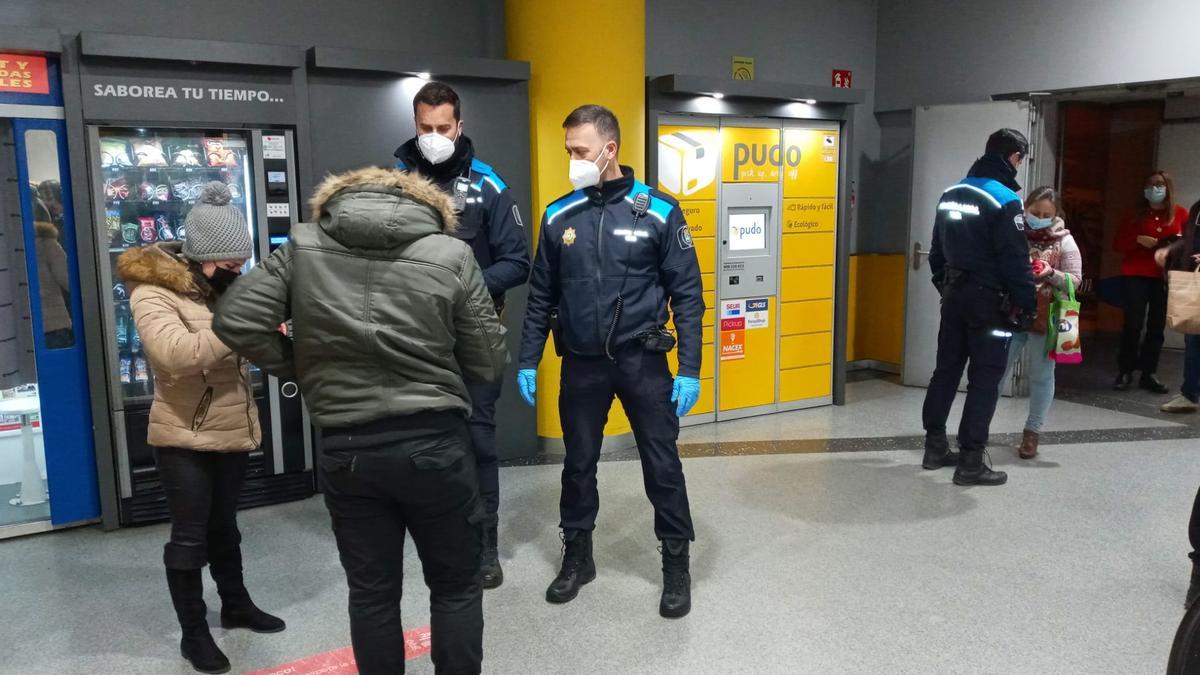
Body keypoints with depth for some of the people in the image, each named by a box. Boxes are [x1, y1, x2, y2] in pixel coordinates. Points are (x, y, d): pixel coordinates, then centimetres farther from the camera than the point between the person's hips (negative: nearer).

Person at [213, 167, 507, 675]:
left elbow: (236, 320, -2)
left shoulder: (302, 246, 2)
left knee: (372, 592, 18)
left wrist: (297, 367, 11)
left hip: (346, 450, 2)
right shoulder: (452, 254, -3)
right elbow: (488, 365, -2)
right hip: (434, 444, -1)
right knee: (456, 586, 17)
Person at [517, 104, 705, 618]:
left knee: (662, 463, 5)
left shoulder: (658, 211, -6)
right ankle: (577, 555, 32)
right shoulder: (558, 216, 2)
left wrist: (689, 369, -10)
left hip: (642, 360, -2)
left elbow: (687, 294, -5)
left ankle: (676, 564, 22)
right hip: (582, 362, 3)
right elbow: (541, 296, 9)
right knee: (578, 461, 13)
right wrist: (528, 361, 5)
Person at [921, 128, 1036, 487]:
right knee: (984, 378, -2)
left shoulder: (951, 194, 10)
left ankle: (936, 447, 22)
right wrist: (1026, 303, -11)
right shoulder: (1004, 199, -15)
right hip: (989, 300, -8)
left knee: (946, 369, 13)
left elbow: (937, 250, 16)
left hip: (954, 295, 8)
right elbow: (1015, 260, -17)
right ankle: (970, 461, -1)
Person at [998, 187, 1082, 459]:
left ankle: (1032, 432, 19)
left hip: (1046, 320, 0)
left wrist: (1051, 274, -19)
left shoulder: (1064, 241, -1)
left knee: (1041, 376, 9)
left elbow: (1075, 280, -2)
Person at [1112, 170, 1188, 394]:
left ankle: (1149, 374, 11)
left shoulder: (1180, 214, 8)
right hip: (1135, 276, -1)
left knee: (1157, 326, 3)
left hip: (1165, 278, 1)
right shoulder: (1137, 214, 7)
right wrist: (1138, 239, -11)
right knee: (1133, 324, -5)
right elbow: (1117, 244, 6)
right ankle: (1126, 372, 4)